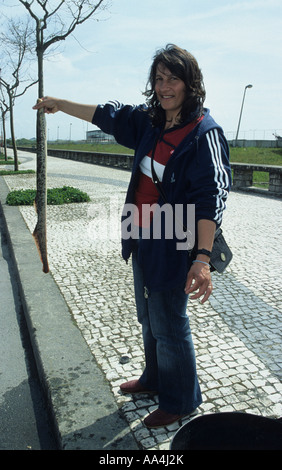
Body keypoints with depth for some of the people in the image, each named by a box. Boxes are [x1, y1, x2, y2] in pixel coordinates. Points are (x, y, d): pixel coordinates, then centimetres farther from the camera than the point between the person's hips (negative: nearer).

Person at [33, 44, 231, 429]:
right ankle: (155, 379, 49)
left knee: (168, 328, 8)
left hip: (172, 249, -8)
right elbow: (108, 116, 19)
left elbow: (211, 197, -25)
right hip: (142, 242, 8)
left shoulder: (204, 133, -17)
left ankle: (181, 402, 34)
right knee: (148, 318, 24)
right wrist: (60, 104, 27)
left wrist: (202, 258, -34)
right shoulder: (149, 122, 5)